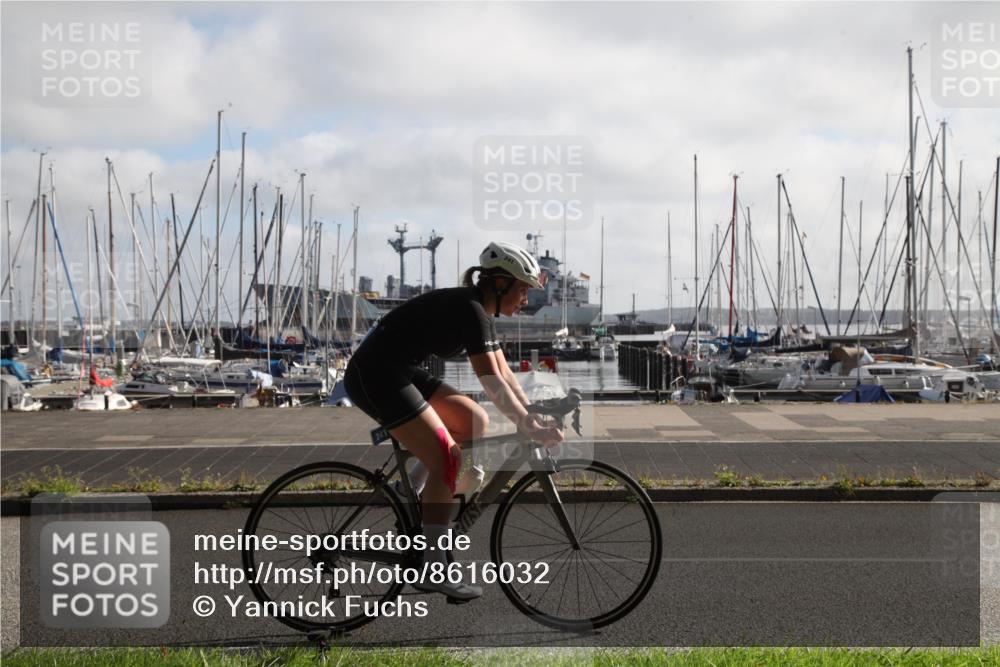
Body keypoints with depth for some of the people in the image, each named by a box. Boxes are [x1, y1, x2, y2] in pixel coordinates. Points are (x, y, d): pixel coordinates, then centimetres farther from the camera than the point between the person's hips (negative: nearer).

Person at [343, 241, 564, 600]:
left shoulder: (479, 311, 11)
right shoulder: (469, 310, -19)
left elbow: (505, 374, 13)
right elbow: (493, 383, -24)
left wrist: (535, 418, 6)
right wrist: (531, 430, -22)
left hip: (399, 371, 10)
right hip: (375, 375, -10)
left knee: (475, 423, 6)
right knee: (447, 459, -13)